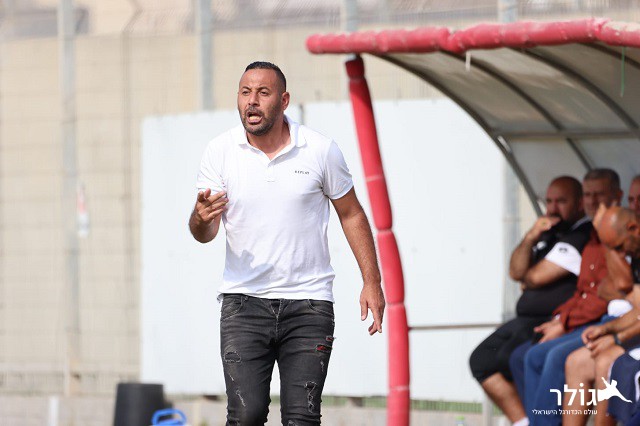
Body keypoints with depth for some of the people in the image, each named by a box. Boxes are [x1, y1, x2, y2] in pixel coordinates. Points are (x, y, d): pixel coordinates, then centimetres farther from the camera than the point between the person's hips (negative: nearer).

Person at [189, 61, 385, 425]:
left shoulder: (321, 150, -3)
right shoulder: (221, 152, -1)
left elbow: (352, 214, 9)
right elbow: (204, 234, -3)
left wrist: (372, 281, 4)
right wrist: (202, 219, -27)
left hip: (308, 303, 0)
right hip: (244, 301, 1)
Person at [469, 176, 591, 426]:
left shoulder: (583, 236, -13)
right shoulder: (550, 233, 18)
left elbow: (536, 277, -14)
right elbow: (517, 272, 10)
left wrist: (526, 280, 9)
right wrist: (531, 238, -6)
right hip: (527, 320, 10)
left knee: (510, 357, -29)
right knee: (481, 361, -1)